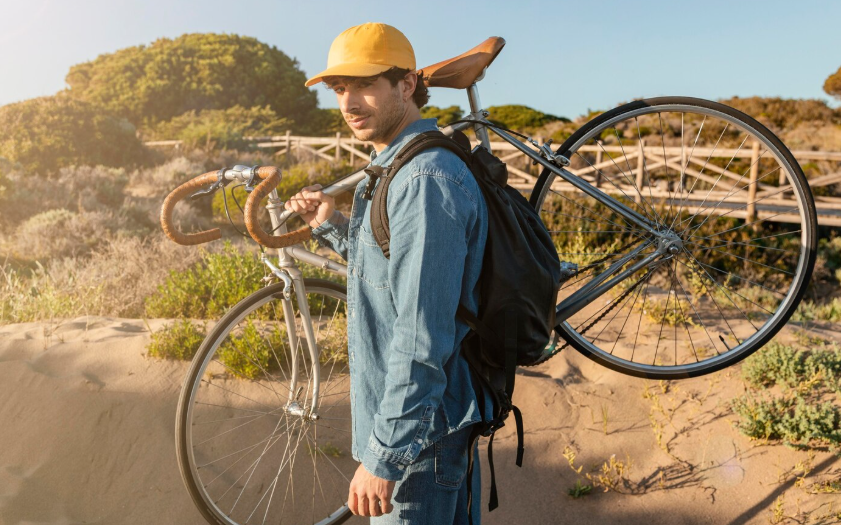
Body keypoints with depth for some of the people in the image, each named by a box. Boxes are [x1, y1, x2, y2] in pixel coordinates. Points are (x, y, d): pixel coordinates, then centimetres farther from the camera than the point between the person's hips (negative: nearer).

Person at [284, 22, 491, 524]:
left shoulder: (426, 181, -25)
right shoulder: (396, 171, 9)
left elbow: (423, 340, -28)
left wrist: (385, 458, -23)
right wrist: (333, 226, 9)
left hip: (418, 431, -10)